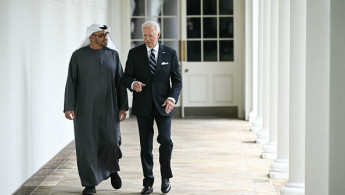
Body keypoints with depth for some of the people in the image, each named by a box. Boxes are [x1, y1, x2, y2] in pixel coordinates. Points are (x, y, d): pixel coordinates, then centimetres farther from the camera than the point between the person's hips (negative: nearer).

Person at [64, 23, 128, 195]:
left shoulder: (113, 55, 3)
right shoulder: (78, 56, -2)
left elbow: (120, 82, 5)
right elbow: (71, 82, -3)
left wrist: (123, 107, 1)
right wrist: (69, 107, -11)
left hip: (108, 107, 1)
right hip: (85, 108, -1)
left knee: (112, 142, -6)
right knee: (87, 145, 0)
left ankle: (112, 168, 27)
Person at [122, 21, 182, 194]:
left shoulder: (170, 54, 4)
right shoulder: (134, 53, 3)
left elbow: (177, 80, 4)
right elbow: (126, 77, 3)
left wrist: (172, 98, -13)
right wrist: (133, 84, -21)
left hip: (163, 105, 0)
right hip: (143, 106, 1)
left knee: (165, 140, -11)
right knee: (145, 145, 3)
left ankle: (165, 177, 10)